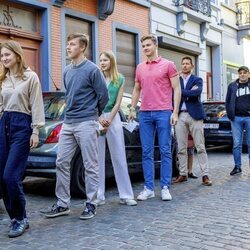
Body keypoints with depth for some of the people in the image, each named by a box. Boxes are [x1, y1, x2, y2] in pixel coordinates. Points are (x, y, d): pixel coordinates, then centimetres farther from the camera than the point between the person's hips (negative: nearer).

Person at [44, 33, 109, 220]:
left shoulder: (92, 70, -8)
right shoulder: (67, 71, 13)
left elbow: (103, 96, -5)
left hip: (86, 124, -7)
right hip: (68, 123, 7)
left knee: (90, 165, 1)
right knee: (62, 163, 6)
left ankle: (91, 204, 11)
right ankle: (63, 204, 16)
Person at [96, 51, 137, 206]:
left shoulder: (120, 79, 6)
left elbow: (118, 102, 2)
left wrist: (108, 120, -8)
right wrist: (100, 118, -10)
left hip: (113, 118, 0)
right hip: (97, 118, 0)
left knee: (119, 158, 1)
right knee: (98, 159, 2)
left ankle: (126, 195, 7)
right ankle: (99, 196, 9)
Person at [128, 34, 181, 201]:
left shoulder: (168, 65, 2)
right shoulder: (140, 68, 15)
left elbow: (177, 89, -1)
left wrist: (175, 112, -9)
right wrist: (133, 108, 13)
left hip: (163, 113, -4)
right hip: (144, 114, 4)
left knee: (165, 151, 0)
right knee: (147, 153, 4)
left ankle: (165, 188, 7)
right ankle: (149, 188, 10)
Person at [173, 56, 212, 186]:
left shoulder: (197, 80, 8)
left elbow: (197, 92, -12)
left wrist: (181, 92, -8)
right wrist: (189, 92, -9)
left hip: (194, 115, -2)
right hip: (180, 116, 2)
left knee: (200, 147, -2)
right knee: (181, 148, 4)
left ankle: (205, 175, 1)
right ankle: (183, 174, 12)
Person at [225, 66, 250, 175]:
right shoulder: (232, 86, 10)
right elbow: (227, 101, 13)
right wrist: (230, 115, 3)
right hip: (236, 118, 1)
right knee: (237, 144, 4)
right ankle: (237, 166, 12)